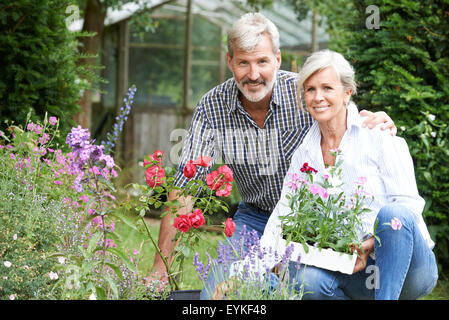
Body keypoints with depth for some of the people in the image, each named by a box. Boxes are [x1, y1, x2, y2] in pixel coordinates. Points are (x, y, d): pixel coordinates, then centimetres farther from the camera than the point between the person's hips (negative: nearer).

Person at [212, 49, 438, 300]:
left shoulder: (378, 138, -3)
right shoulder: (303, 154, 10)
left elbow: (408, 203, -9)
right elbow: (281, 218, 3)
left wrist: (370, 245, -25)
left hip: (409, 266, -4)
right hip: (356, 270, 4)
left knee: (394, 214, -34)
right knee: (306, 278, -27)